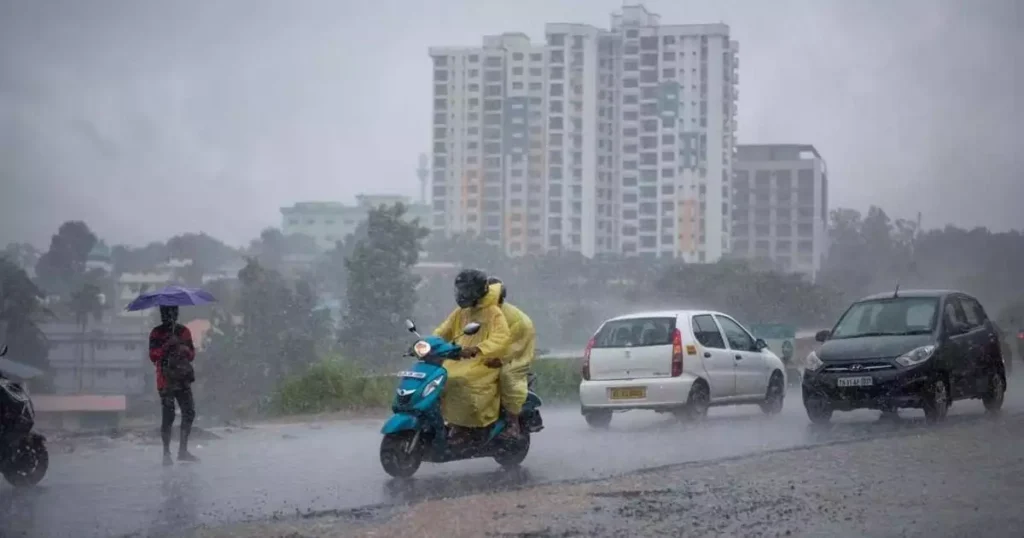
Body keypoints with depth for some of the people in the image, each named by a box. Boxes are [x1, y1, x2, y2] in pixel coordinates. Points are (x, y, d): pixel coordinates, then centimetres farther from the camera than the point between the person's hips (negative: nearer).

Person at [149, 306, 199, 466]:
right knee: (168, 416, -7)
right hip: (166, 379, -4)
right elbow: (153, 356, -8)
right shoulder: (157, 333, 2)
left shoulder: (184, 331, 14)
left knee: (189, 412, 0)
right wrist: (167, 345, -21)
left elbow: (192, 355, 15)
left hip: (183, 379, 4)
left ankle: (183, 451, 10)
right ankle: (166, 454, -1)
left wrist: (186, 350, -7)